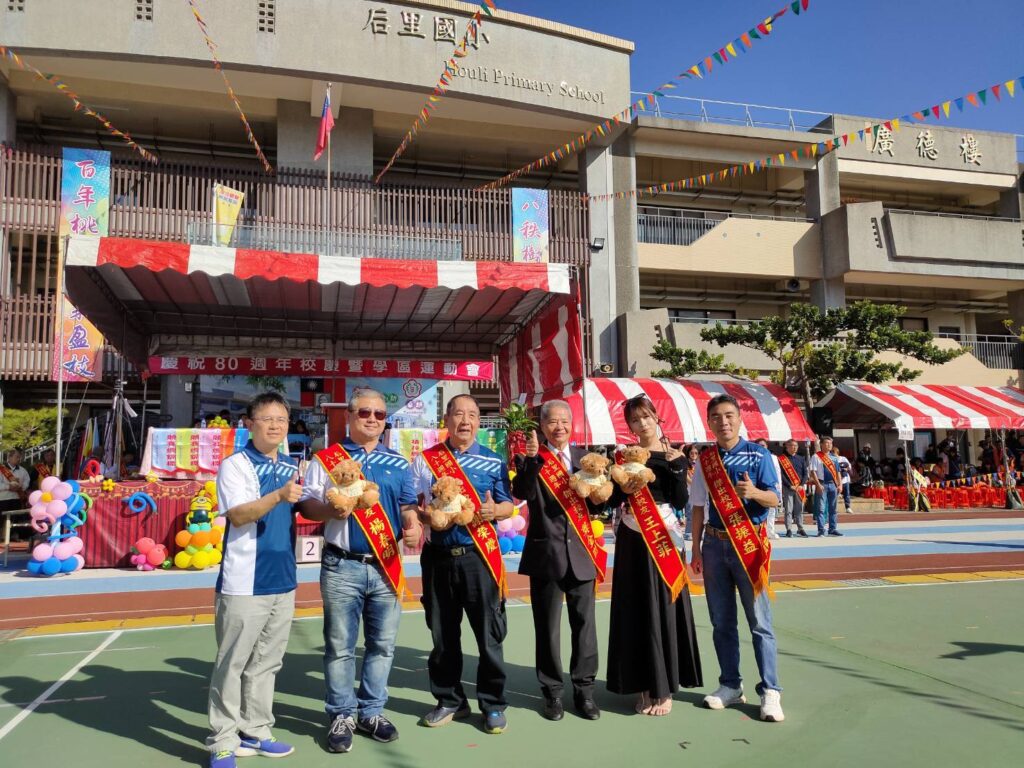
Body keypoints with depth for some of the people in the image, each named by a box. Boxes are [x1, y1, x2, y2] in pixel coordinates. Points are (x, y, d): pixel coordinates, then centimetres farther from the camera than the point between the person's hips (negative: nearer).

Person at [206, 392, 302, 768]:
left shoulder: (292, 468, 10)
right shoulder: (235, 465, -9)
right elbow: (238, 514, -20)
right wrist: (278, 496, -34)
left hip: (283, 581, 6)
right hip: (244, 582, -6)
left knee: (266, 663, 15)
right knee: (232, 664, 3)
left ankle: (255, 732, 27)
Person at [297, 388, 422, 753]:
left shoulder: (398, 463, 11)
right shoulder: (326, 458, 2)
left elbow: (407, 505, 11)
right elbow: (306, 504, -1)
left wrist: (413, 525, -10)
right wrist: (331, 510, -21)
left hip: (387, 566, 3)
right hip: (342, 567, -3)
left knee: (382, 644, 10)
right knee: (340, 646, 5)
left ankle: (372, 712, 25)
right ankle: (342, 715, 20)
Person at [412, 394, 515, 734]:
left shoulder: (494, 461, 5)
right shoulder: (424, 460, 7)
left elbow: (509, 505, 5)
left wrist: (494, 510, -17)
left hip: (480, 555, -1)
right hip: (439, 556, 1)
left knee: (489, 633, 3)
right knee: (443, 634, 11)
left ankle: (493, 704, 18)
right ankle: (450, 700, 27)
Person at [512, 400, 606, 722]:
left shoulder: (584, 457, 8)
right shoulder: (530, 458, -2)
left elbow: (597, 507, 8)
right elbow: (522, 493, -19)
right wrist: (531, 459, -29)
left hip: (581, 550, 3)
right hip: (545, 552, -2)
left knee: (584, 623, 8)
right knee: (547, 627, 8)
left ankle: (584, 690, 22)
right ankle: (551, 692, 22)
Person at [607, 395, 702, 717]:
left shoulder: (674, 456, 2)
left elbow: (681, 501, -5)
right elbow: (612, 499, 4)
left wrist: (676, 467, -15)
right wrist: (624, 489, -15)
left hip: (664, 536, -1)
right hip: (632, 539, 1)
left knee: (665, 607, 1)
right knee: (636, 610, 3)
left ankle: (665, 687, 10)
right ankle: (643, 686, 12)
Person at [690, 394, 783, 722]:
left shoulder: (758, 454, -4)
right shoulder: (705, 459, 6)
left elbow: (773, 499, -6)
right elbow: (698, 506, 10)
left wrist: (754, 492, -28)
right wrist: (696, 548, 8)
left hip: (748, 543, -4)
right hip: (714, 544, 4)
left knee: (760, 621, -2)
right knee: (721, 621, 11)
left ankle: (770, 692, 7)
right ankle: (730, 686, 23)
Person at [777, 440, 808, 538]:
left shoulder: (801, 459, 12)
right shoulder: (781, 459, -2)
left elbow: (805, 473, 9)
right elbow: (781, 474, -7)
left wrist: (802, 485, -6)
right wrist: (790, 486, -13)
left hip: (800, 488, 4)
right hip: (787, 488, -4)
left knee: (799, 509, 8)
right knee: (788, 509, -3)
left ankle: (800, 529, 16)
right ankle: (788, 530, 0)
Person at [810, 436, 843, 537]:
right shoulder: (816, 457, -4)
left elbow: (837, 471, 17)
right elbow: (813, 472, -9)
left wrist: (840, 484, 8)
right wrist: (818, 485, -16)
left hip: (833, 484, 6)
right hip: (822, 484, -6)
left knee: (832, 508, 10)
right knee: (821, 508, -5)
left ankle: (833, 529, 18)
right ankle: (821, 530, -1)